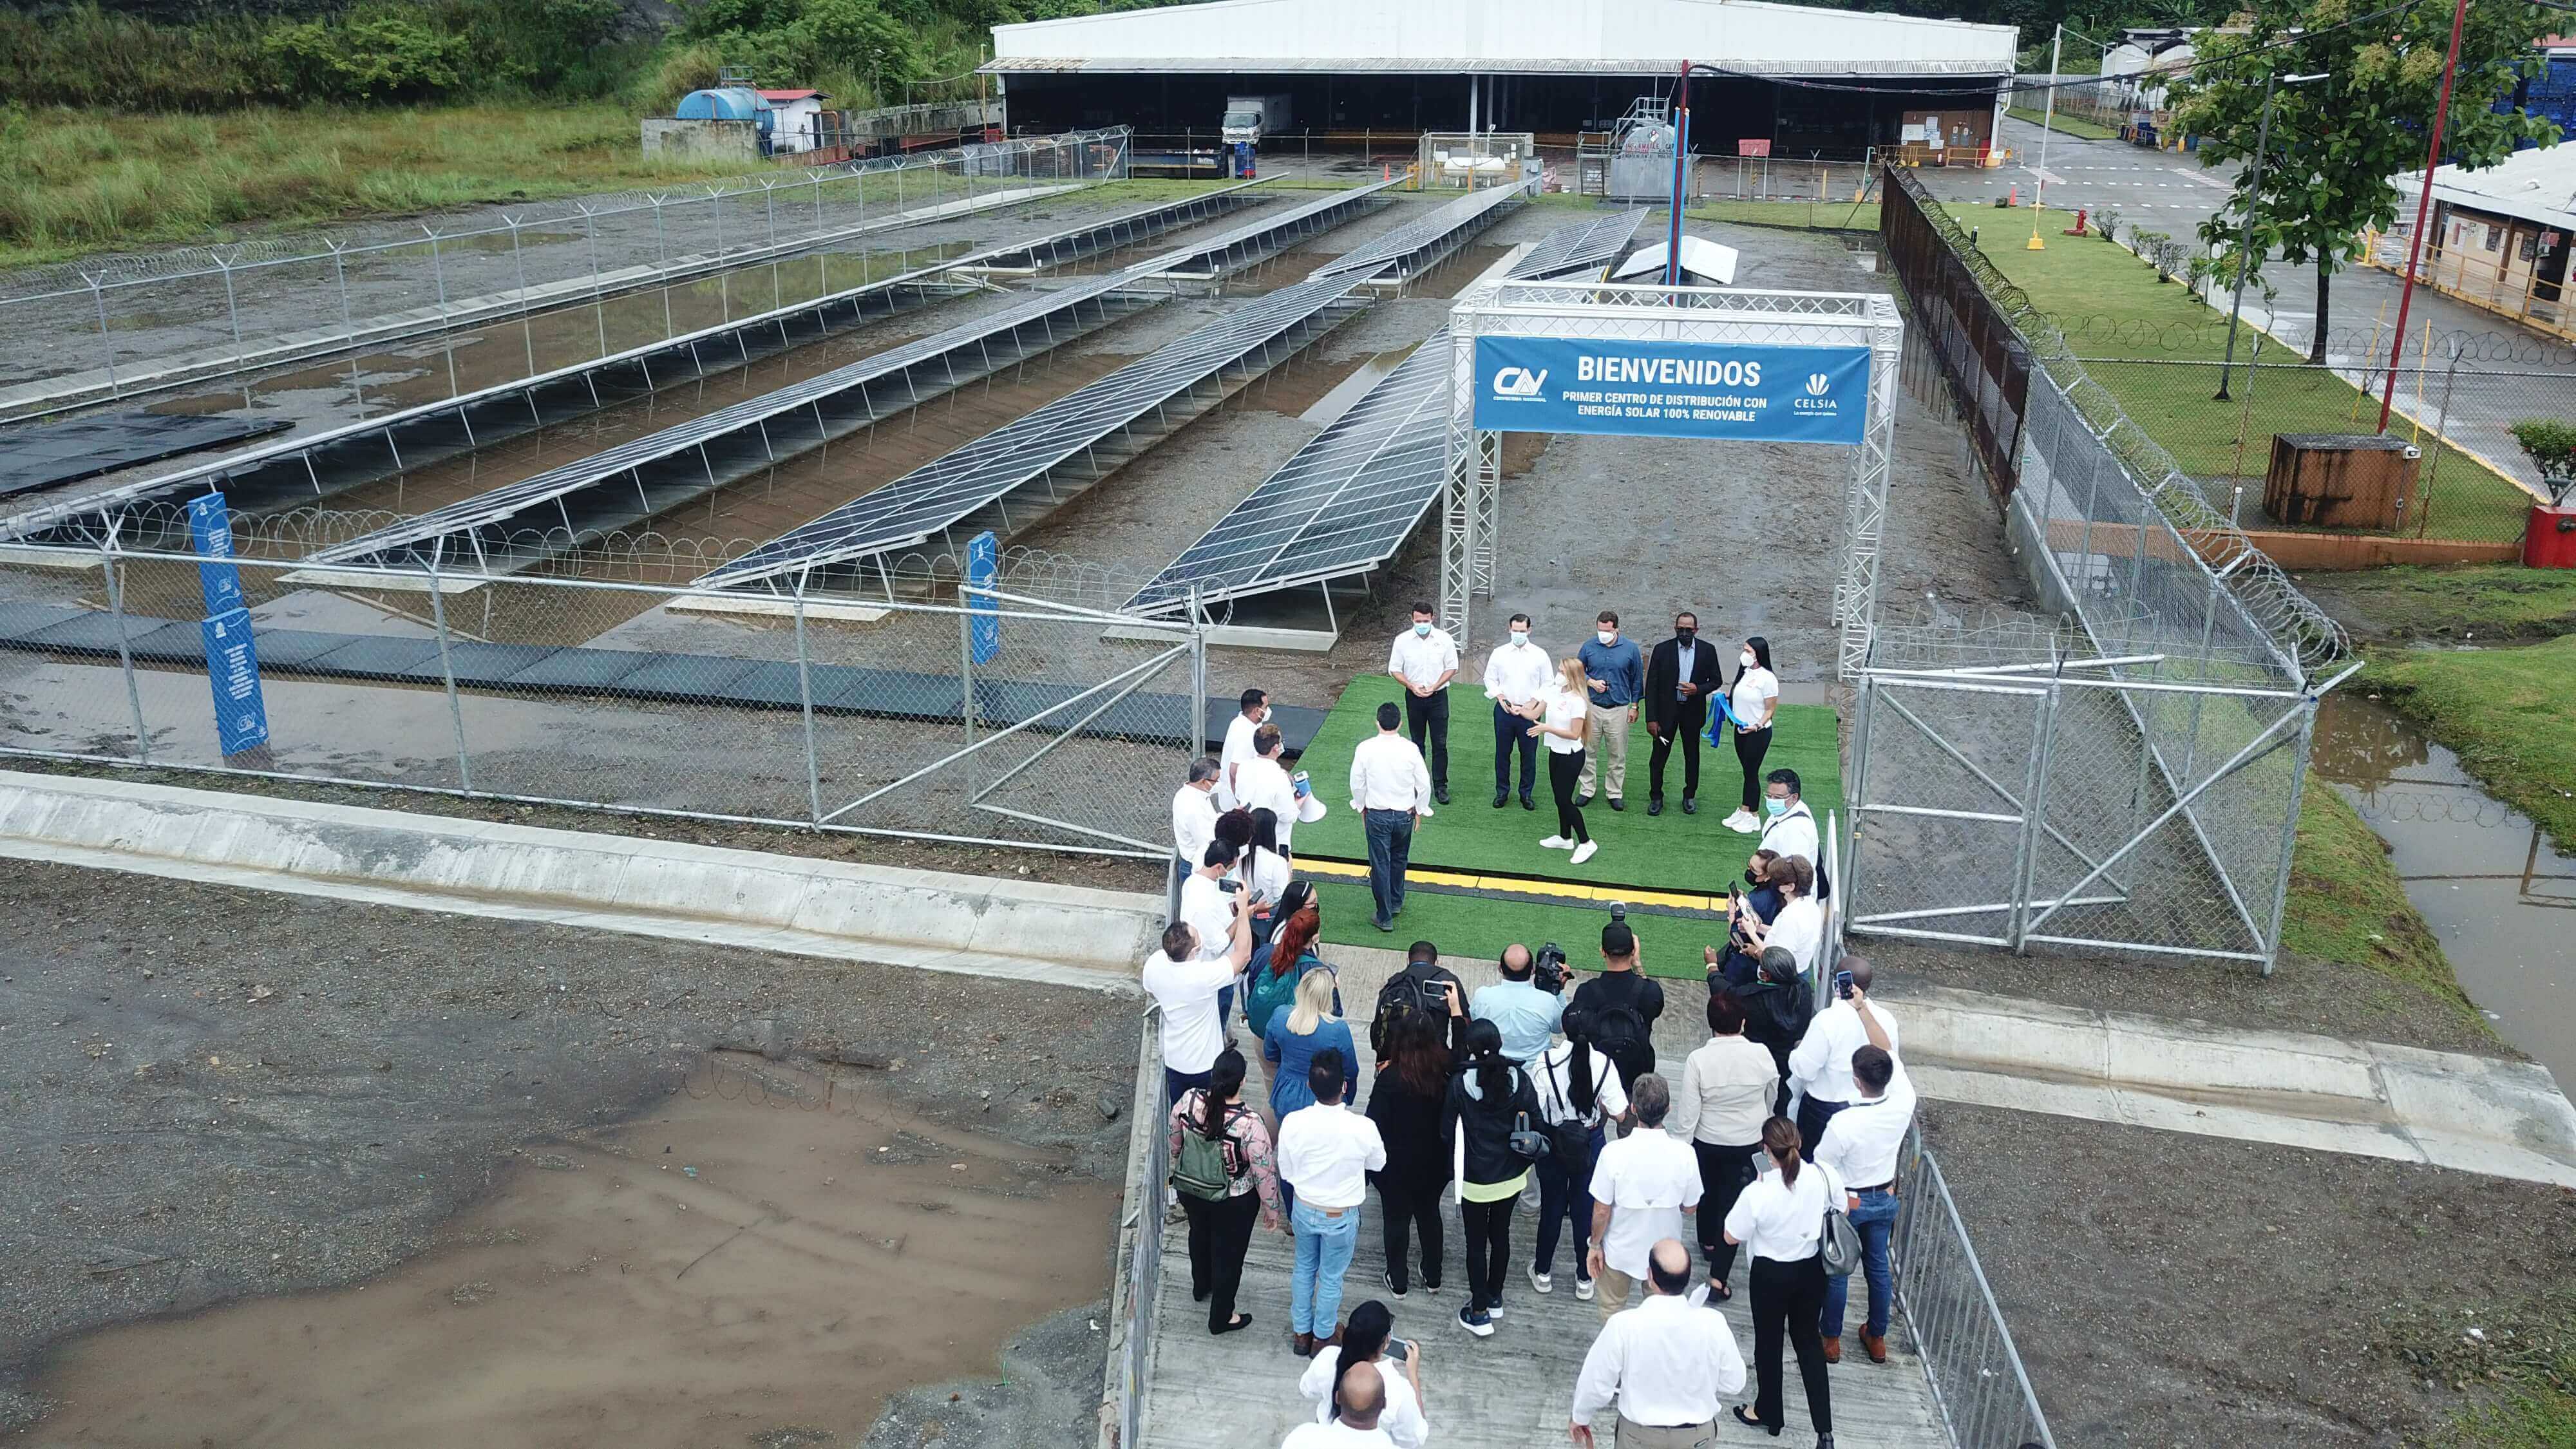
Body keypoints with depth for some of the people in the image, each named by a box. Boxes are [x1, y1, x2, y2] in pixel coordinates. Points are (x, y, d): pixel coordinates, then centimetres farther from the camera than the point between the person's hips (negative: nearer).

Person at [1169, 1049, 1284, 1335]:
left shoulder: (1189, 1100, -22)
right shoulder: (1249, 1123, -34)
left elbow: (1174, 1142, -2)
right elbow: (1264, 1171, -22)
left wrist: (1178, 1174, 18)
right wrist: (1271, 1208, -5)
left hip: (1190, 1190, 4)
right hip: (1233, 1203, -4)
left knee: (1200, 1234, 32)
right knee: (1229, 1253, 19)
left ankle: (1201, 1286, 58)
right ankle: (1221, 1317, 38)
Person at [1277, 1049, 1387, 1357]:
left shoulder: (1292, 1122, -23)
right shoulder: (1363, 1128, -29)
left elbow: (1286, 1172, -8)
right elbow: (1378, 1164, -6)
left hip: (1304, 1210, 2)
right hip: (1341, 1216, -2)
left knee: (1304, 1268, 26)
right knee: (1331, 1277, 20)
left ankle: (1302, 1333, 42)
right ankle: (1324, 1337, 40)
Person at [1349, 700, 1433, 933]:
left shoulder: (1365, 748, -15)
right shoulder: (1410, 749, -13)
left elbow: (1357, 783, -5)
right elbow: (1424, 784, -5)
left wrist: (1362, 808, 11)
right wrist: (1419, 810, 11)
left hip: (1377, 815, -2)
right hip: (1405, 814, 2)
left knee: (1380, 865, 7)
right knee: (1399, 859, 24)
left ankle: (1385, 917, 11)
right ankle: (1396, 902, 41)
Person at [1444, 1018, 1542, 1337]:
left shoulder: (1460, 1084, -18)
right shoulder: (1518, 1078, -12)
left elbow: (1447, 1131, -8)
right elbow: (1534, 1122, -5)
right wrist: (1525, 1161, 10)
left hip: (1476, 1180, -3)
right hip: (1511, 1176, 4)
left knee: (1476, 1243, 10)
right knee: (1500, 1235, 21)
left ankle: (1479, 1313, 18)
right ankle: (1495, 1298, 37)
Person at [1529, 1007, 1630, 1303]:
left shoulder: (1545, 1062, -20)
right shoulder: (1603, 1064, -17)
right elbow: (1620, 1114, -15)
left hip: (1553, 1143, 0)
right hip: (1591, 1143, 0)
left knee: (1551, 1206, 18)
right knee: (1586, 1209, 16)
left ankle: (1543, 1273, 34)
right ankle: (1584, 1279, 29)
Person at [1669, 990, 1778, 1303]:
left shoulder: (1698, 1060, -24)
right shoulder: (1761, 1055, -17)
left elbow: (1687, 1113, -18)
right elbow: (1773, 1097, 3)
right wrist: (1764, 1129, 23)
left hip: (1707, 1142, 0)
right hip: (1748, 1144, 0)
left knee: (1708, 1192, 26)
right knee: (1733, 1203, 6)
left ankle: (1708, 1242, 51)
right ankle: (1718, 1279, 2)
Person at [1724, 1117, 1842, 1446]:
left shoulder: (1757, 1193, -29)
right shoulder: (1823, 1176, -19)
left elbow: (1731, 1237, -14)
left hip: (1772, 1274, -4)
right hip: (1812, 1269, 4)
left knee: (1768, 1342, 20)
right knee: (1809, 1339, 22)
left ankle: (1769, 1414, 41)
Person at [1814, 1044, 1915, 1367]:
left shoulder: (1843, 1123, -35)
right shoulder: (1903, 1105, -23)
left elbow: (1820, 1169, -20)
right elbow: (1890, 1053, -7)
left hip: (1847, 1203, -4)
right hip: (1885, 1199, 4)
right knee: (1878, 1267, 22)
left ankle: (1831, 1340, 32)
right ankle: (1877, 1338, 39)